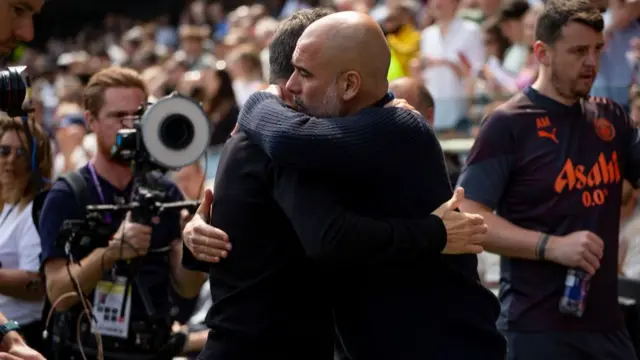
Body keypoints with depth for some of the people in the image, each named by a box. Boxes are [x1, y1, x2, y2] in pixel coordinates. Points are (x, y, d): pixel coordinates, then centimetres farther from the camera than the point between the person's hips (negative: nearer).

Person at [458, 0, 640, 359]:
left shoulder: (610, 117, 11)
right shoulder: (509, 123, -8)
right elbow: (468, 216, -14)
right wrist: (552, 246, -21)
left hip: (605, 322, 6)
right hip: (538, 328, -6)